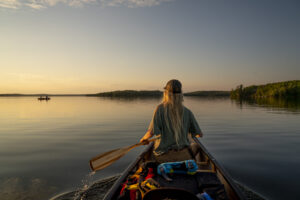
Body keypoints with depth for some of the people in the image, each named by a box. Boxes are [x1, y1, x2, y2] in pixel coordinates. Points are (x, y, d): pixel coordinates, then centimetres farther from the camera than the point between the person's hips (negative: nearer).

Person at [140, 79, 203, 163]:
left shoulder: (160, 108, -11)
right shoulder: (187, 112, -4)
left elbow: (151, 132, -19)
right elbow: (200, 134, 3)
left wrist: (144, 138, 3)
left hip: (163, 157, -1)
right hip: (183, 156, 1)